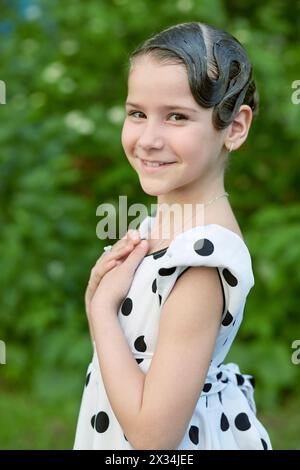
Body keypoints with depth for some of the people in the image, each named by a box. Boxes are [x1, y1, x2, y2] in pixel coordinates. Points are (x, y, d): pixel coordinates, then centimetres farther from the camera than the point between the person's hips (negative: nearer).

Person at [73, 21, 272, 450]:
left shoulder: (204, 258, -28)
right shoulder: (165, 219, -4)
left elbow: (153, 435, -28)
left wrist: (102, 304, -21)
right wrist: (98, 287, -12)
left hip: (180, 441, -8)